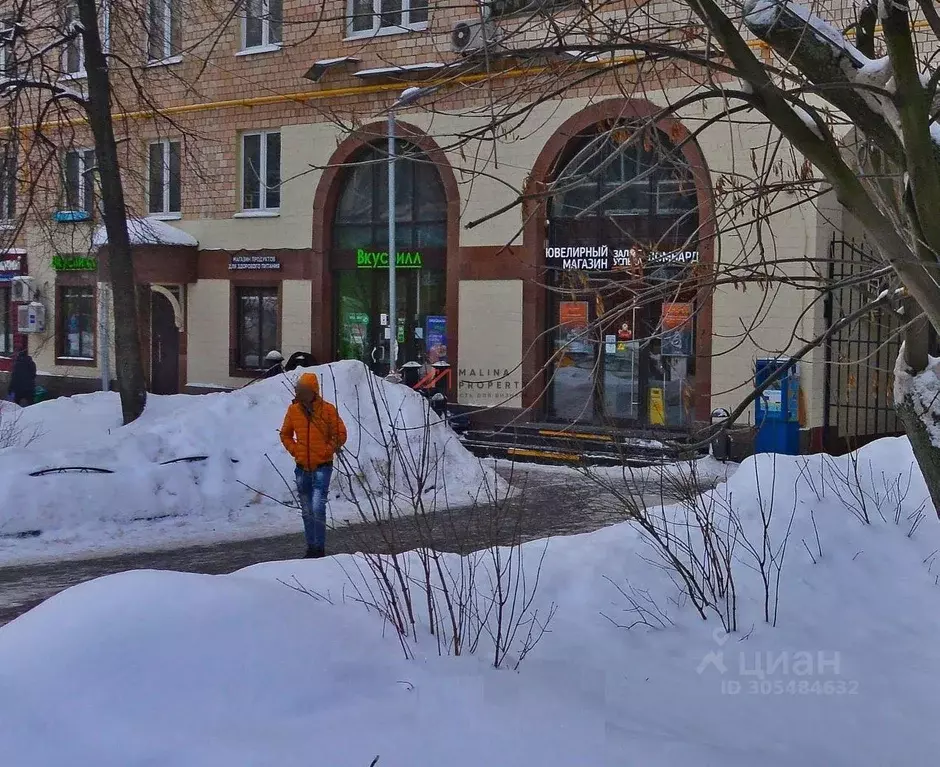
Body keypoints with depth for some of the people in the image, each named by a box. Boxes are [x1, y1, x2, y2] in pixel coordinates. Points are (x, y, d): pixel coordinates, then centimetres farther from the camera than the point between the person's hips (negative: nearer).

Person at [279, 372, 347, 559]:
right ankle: (311, 547, 21)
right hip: (302, 468, 4)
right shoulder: (293, 410, 3)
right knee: (307, 511, 11)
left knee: (317, 508, -15)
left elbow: (341, 434, -2)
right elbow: (285, 434, 16)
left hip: (322, 467, -4)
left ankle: (319, 548, -7)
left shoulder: (327, 409, -7)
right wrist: (295, 451, 2)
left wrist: (326, 452, -10)